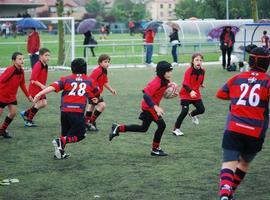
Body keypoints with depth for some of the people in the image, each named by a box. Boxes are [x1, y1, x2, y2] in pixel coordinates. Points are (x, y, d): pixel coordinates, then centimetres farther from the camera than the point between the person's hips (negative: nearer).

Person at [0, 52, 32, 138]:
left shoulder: (21, 71, -3)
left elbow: (22, 84, 11)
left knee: (13, 112, 1)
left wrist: (28, 95, 15)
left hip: (12, 96, 7)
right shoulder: (10, 70, -26)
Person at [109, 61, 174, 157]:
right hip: (149, 106, -10)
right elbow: (146, 95, -33)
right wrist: (155, 107, -42)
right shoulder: (156, 82, -26)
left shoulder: (163, 81, 0)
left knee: (143, 128, 18)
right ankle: (155, 149, 1)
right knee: (161, 125, -12)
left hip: (148, 106, 10)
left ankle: (118, 128, 23)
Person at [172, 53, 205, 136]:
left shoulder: (202, 71, -4)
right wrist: (191, 91, -42)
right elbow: (185, 84, -30)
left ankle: (192, 114, 38)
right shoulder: (189, 71, -22)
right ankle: (176, 129, -3)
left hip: (196, 94, 6)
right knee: (185, 111, -17)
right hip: (186, 94, -6)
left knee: (201, 109, 1)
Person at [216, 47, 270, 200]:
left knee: (229, 163, -8)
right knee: (245, 163, 22)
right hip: (256, 132, -1)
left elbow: (220, 94, 23)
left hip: (233, 128, 1)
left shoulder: (237, 79, 11)